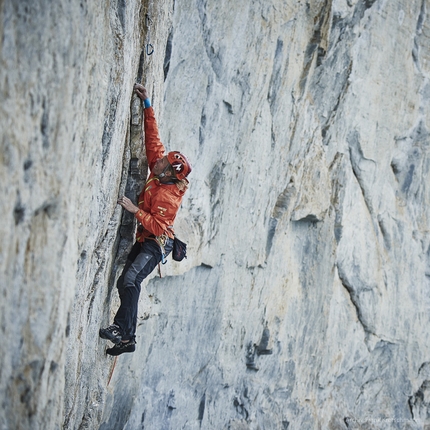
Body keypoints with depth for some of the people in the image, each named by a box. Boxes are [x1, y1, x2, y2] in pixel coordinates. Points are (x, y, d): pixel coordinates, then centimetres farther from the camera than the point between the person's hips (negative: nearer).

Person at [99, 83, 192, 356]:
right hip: (144, 240, 10)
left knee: (130, 280, -30)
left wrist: (135, 209, -30)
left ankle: (123, 330, -33)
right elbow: (153, 139, 7)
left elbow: (158, 225, -28)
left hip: (157, 242, -10)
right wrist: (148, 106, 4)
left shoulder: (168, 196, -21)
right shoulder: (159, 173, 2)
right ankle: (127, 338, 6)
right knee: (125, 284, 5)